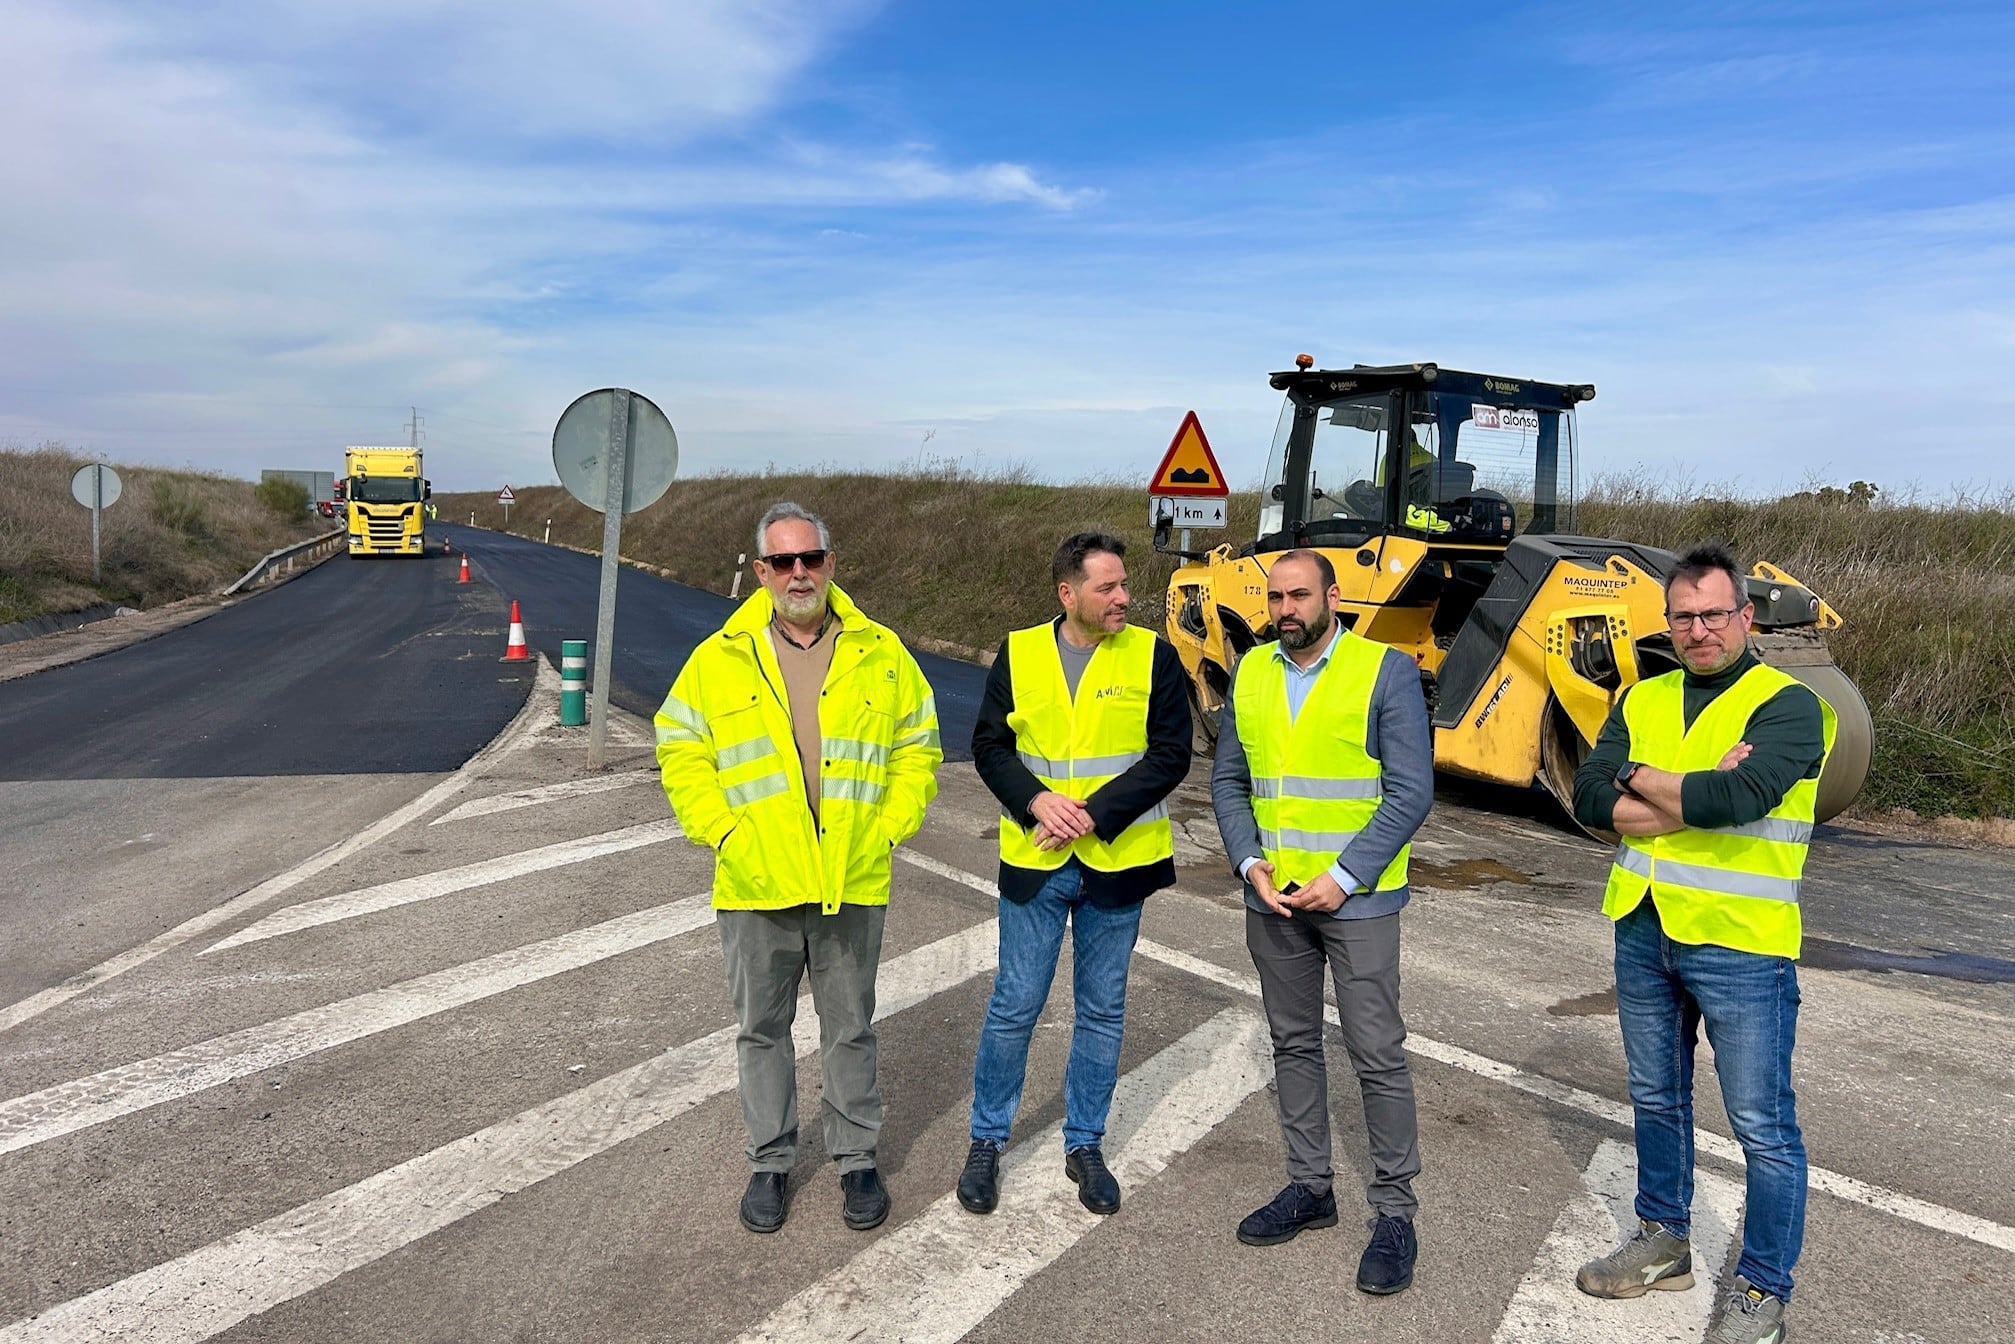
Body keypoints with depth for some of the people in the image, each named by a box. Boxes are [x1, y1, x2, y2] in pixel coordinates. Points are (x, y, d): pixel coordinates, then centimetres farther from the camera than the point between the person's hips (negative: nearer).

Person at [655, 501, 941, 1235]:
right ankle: (769, 1162, 31)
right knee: (762, 1030, 14)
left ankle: (856, 1159, 30)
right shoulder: (719, 659, 0)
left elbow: (917, 749, 7)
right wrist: (721, 833, -6)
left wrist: (889, 829, -3)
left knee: (850, 1028, 13)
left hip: (853, 884, 0)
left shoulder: (880, 654, 2)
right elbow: (681, 753, 4)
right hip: (756, 886, 0)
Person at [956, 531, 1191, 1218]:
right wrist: (1037, 802, -15)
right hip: (1033, 862, 0)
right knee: (1014, 1006, 6)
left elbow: (1170, 754, -8)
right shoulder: (1019, 653, 0)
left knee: (1102, 1010, 12)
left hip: (1117, 863, 0)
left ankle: (1084, 1144, 30)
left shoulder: (1152, 656, -4)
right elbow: (989, 746, 2)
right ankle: (987, 1141, 25)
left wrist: (1095, 813, -16)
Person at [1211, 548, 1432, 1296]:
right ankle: (1310, 1186, 30)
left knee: (1377, 1054, 0)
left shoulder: (1386, 671, -8)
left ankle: (1394, 1212, 15)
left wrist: (1343, 877, -16)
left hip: (1357, 897, -5)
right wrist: (1251, 864, -7)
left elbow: (1411, 792, -11)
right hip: (1273, 897, 5)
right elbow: (1227, 781, 8)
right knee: (1293, 1044, 15)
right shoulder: (1249, 673, 6)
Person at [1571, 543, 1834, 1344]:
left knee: (1763, 1127, 5)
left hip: (1739, 944, -5)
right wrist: (1695, 796, -18)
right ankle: (1663, 1243, 37)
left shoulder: (1786, 705, -9)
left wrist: (1641, 781, -11)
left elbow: (1737, 798, -26)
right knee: (1656, 1100, 19)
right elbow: (1590, 798, -6)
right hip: (1643, 932, 6)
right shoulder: (1642, 700, 7)